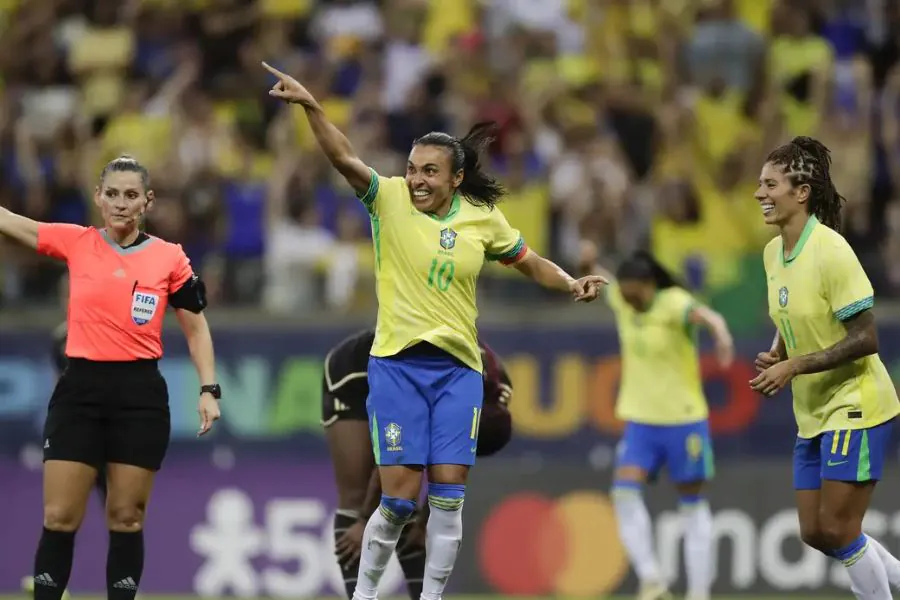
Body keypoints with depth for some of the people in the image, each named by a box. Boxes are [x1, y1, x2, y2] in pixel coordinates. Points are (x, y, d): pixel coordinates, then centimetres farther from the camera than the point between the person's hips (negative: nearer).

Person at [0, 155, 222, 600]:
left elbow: (196, 329, 9)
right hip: (79, 391, 0)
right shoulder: (74, 242, 2)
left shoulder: (170, 258, 1)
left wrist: (208, 389, 0)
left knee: (126, 519, 5)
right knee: (59, 518, -2)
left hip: (141, 395, 0)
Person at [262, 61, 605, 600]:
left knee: (449, 495, -3)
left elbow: (530, 263, 17)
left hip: (458, 369, 2)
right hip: (397, 366, -2)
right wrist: (310, 106, -36)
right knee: (400, 495, -7)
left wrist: (572, 284, 0)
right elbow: (344, 158, -21)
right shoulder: (389, 199, -5)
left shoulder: (483, 218, 3)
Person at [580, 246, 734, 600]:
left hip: (683, 421, -5)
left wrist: (722, 336, -62)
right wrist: (591, 265, 0)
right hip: (640, 421, 5)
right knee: (624, 491, -15)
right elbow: (603, 283, 22)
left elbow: (707, 316, -40)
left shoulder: (673, 303, -19)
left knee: (692, 505, 5)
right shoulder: (621, 299, -1)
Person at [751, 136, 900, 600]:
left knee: (837, 530, -9)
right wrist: (775, 356, -1)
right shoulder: (773, 253, 5)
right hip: (813, 414, 8)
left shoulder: (830, 250, -20)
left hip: (855, 408, -8)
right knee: (814, 532, 8)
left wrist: (794, 367, -21)